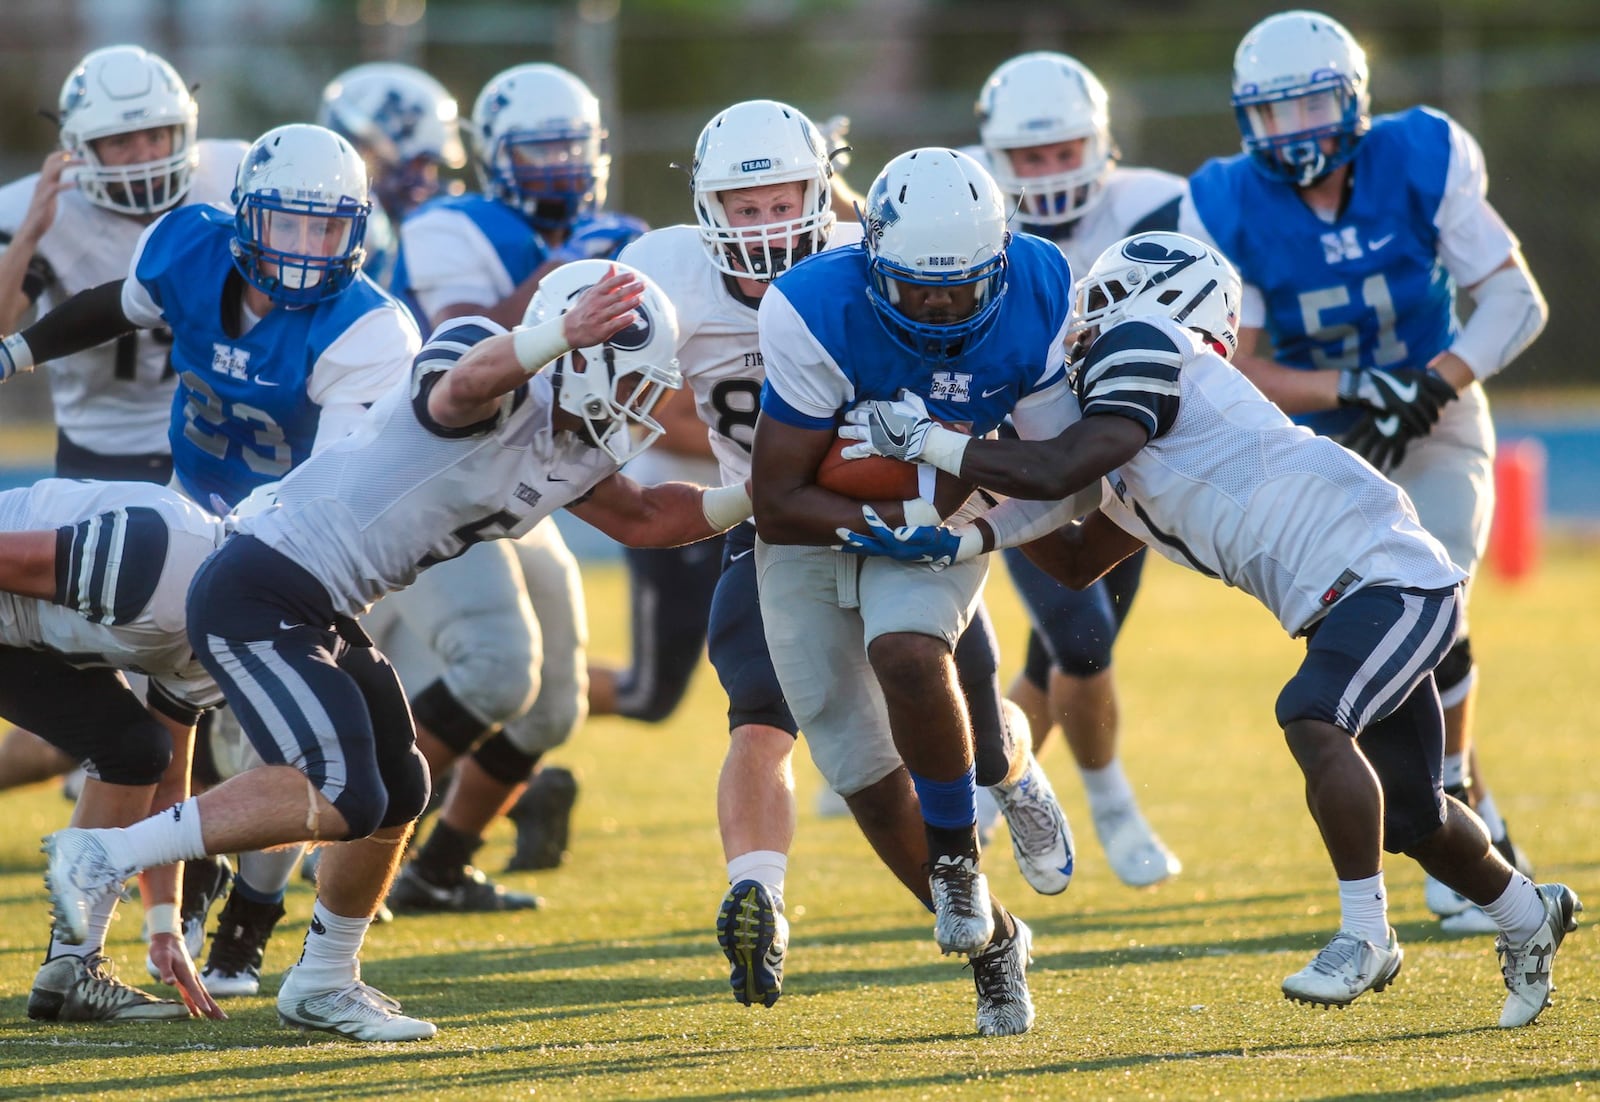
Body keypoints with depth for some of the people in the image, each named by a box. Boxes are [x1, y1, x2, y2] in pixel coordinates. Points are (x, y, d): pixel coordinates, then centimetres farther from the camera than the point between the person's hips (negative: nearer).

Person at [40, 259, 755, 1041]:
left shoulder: (574, 459, 14)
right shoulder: (504, 389, -17)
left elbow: (643, 519, 30)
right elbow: (468, 381, -42)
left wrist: (751, 500, 17)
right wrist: (565, 334, -60)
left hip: (323, 616, 11)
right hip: (257, 597, -11)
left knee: (396, 797, 19)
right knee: (342, 797, -21)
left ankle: (323, 985, 38)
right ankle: (103, 857, -19)